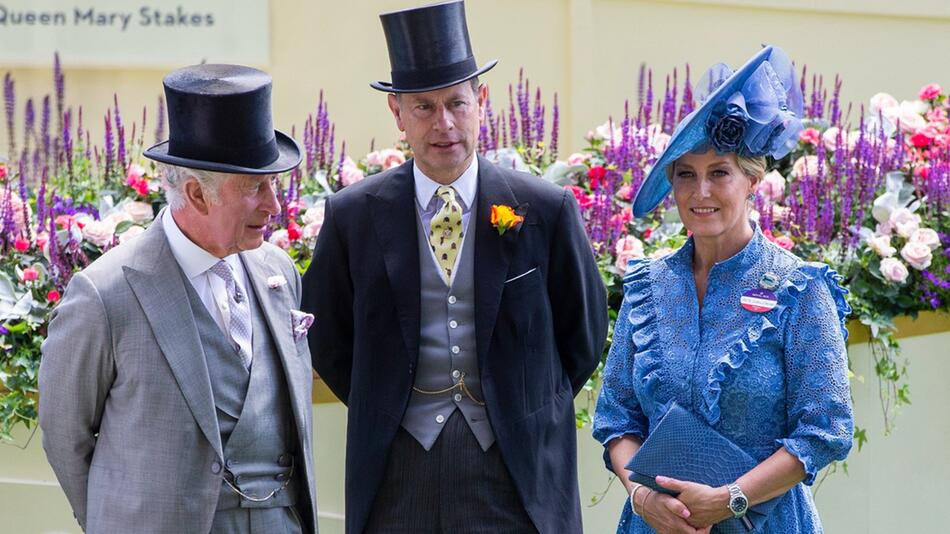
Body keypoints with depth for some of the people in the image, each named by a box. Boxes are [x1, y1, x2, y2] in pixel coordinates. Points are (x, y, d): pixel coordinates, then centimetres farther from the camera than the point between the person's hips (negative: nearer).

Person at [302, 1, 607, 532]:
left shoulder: (547, 209, -2)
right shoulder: (353, 216, 0)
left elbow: (584, 335, 9)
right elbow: (328, 343, 11)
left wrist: (534, 414, 9)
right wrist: (388, 414, 8)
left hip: (519, 468, 0)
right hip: (398, 473, 1)